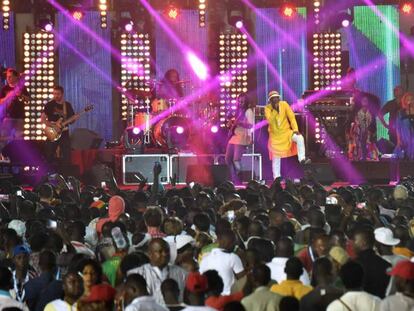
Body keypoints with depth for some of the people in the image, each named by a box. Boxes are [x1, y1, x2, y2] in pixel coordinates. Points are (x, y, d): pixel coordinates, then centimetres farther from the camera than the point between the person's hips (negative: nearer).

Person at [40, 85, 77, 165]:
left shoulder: (67, 105, 8)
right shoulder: (50, 105, -1)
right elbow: (42, 119, -6)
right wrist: (53, 125, -21)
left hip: (64, 133, 2)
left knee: (67, 157, -3)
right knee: (50, 156, 0)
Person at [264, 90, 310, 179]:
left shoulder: (284, 104, -9)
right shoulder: (267, 108, -11)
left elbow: (291, 117, -9)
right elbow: (270, 120, -27)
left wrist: (295, 129, -19)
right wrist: (274, 110, -36)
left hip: (286, 131, 1)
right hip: (275, 135, -1)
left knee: (300, 138, -27)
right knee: (276, 158, 3)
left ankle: (302, 159, -23)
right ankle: (276, 178, 13)